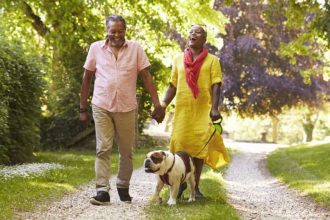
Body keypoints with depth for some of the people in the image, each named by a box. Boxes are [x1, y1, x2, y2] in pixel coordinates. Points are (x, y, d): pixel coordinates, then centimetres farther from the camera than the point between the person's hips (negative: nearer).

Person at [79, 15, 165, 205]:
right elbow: (87, 78, 8)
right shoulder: (96, 48, 2)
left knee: (127, 151, 9)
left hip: (127, 108, 1)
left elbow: (147, 77, 0)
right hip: (102, 107, -1)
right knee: (103, 149, -5)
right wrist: (83, 108, 6)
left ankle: (123, 187, 25)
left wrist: (157, 104, -7)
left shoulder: (135, 49, 1)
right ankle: (102, 190, -4)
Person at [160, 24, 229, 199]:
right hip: (182, 109, 2)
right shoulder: (179, 60, 12)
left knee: (199, 146, 1)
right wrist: (163, 105, 1)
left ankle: (195, 186, 11)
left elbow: (216, 86, -3)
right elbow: (172, 86, 13)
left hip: (203, 110, -1)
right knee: (179, 145, -2)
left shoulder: (212, 60, 5)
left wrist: (215, 108, -16)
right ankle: (181, 181, 16)